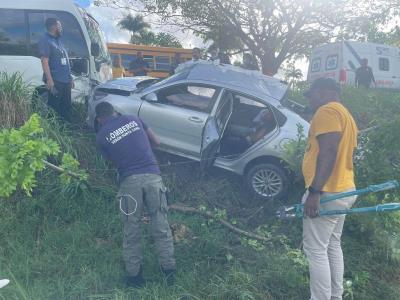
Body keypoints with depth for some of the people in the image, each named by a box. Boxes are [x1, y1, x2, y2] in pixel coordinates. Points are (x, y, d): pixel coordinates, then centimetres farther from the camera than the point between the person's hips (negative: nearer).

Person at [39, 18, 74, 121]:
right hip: (55, 81, -9)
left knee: (67, 107, 11)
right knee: (54, 108, -6)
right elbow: (44, 61, -15)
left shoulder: (58, 41, 22)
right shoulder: (46, 41, -6)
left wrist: (70, 78, 21)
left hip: (65, 81, 9)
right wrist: (49, 79, -23)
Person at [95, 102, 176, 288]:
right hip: (153, 176, 2)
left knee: (131, 229, 13)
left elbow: (113, 161, 14)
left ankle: (134, 275, 25)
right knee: (161, 226, 10)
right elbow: (157, 142, 20)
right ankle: (169, 271, 19)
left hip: (130, 181, -2)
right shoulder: (133, 119, 14)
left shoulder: (101, 136, 7)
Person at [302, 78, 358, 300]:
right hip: (342, 190, 10)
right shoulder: (346, 115, 20)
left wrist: (315, 192, -27)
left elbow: (328, 153, -24)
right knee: (333, 246, 16)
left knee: (316, 250, -4)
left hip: (327, 193, -10)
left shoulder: (327, 111, -12)